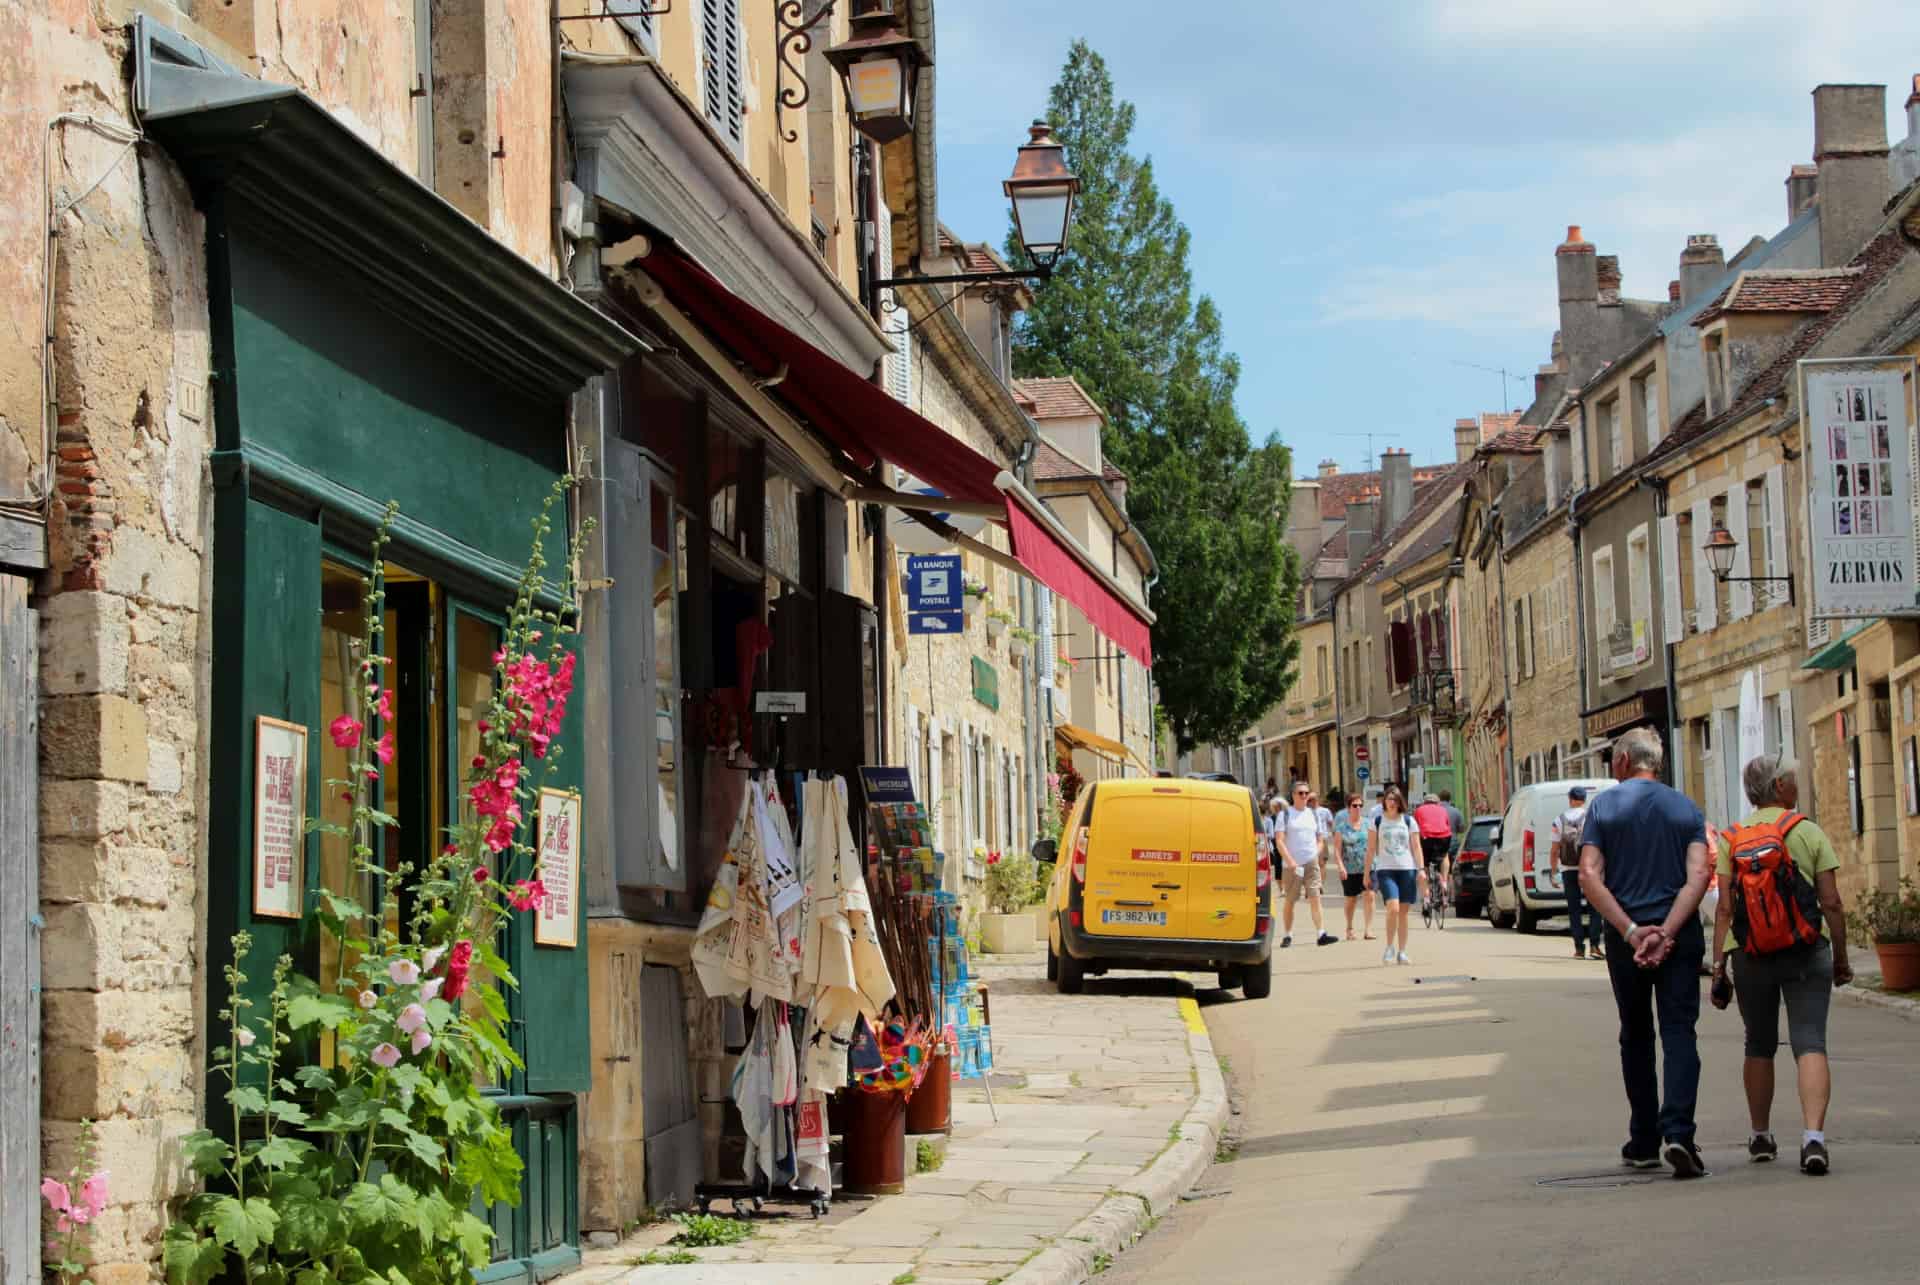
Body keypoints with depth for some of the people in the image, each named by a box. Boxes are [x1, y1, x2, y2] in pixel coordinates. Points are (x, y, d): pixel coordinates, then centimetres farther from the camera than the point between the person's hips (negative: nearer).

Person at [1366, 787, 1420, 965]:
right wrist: (1367, 873, 5)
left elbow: (1416, 847, 7)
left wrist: (1421, 869, -4)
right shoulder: (1377, 821, 6)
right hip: (1385, 870, -2)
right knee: (1393, 909, -19)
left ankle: (1402, 952, 12)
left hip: (1407, 870, 2)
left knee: (1403, 912, 3)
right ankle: (1389, 947, -2)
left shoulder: (1408, 821, 8)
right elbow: (1371, 849, 7)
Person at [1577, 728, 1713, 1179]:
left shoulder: (1604, 806, 2)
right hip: (1680, 936, 0)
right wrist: (1665, 933, -15)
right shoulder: (1687, 809, 5)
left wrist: (1630, 931, -12)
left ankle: (1644, 1142, 17)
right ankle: (1677, 1132, -20)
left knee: (1636, 1036, 13)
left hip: (1625, 938, 0)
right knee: (1679, 1033, -2)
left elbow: (1589, 877, -9)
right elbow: (1698, 877, -9)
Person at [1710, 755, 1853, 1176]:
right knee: (1810, 1044, -5)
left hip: (1750, 952, 2)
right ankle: (1813, 1137, -21)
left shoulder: (1731, 839, 5)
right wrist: (1841, 958, 8)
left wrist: (1718, 966, 2)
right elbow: (1832, 903, -1)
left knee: (1759, 1046, 17)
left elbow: (1725, 908, -1)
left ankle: (1761, 1137, 27)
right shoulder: (1810, 833, 1)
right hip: (1806, 949, -2)